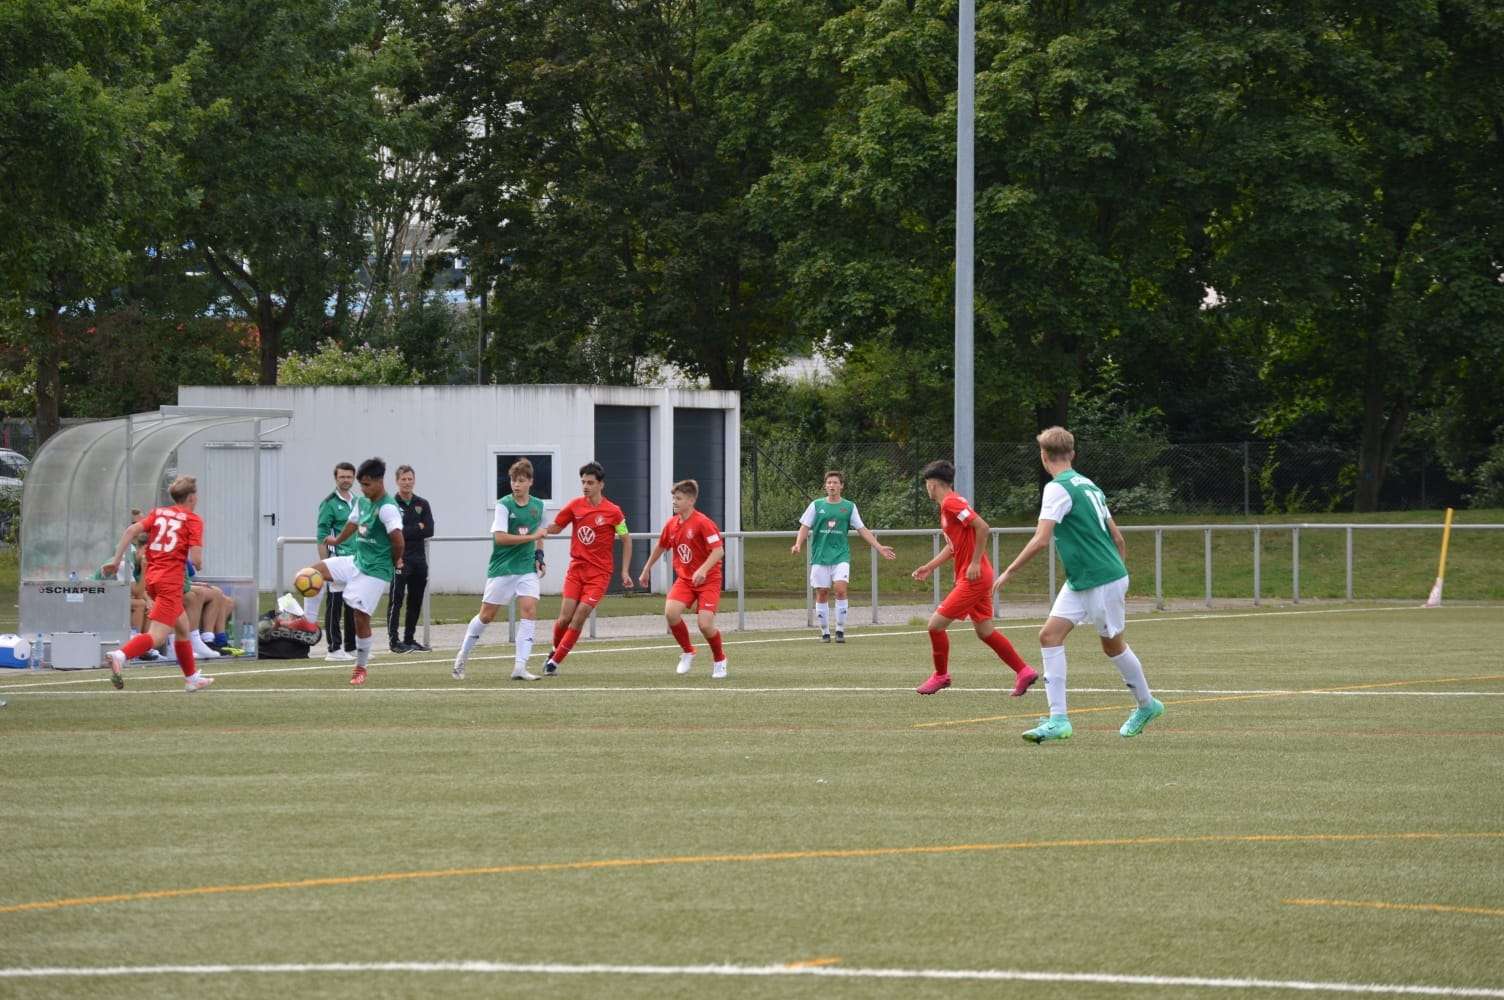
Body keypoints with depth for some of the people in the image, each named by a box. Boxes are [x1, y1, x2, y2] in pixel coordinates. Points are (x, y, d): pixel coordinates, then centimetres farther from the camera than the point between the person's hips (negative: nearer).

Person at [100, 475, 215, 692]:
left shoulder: (158, 513, 15)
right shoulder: (193, 520, 0)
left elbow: (132, 530, 0)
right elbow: (196, 560, -10)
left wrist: (116, 561, 0)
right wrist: (199, 562, 14)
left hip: (152, 577, 8)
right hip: (171, 582, -8)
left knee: (182, 626, 25)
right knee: (157, 636, -15)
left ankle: (191, 678, 35)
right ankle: (120, 656, -40)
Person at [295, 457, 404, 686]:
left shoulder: (387, 508, -19)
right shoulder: (362, 501, 8)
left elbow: (397, 539, -28)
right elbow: (353, 523, 28)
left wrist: (395, 561, -11)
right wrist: (336, 541, 44)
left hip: (376, 570, -8)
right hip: (356, 561, 8)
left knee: (361, 616, -5)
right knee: (315, 570, -5)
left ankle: (361, 667, 10)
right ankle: (309, 620, 3)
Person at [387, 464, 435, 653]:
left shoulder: (422, 505, 10)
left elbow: (429, 530, -1)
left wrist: (407, 531, -10)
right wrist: (417, 528, -10)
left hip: (419, 559, 6)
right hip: (399, 559, -6)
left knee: (415, 601, 10)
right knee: (396, 600, -7)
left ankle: (409, 639, 18)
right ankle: (394, 641, -6)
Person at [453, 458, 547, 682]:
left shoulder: (538, 506, 6)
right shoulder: (504, 505, -10)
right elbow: (500, 537, -19)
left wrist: (539, 556, 8)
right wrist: (531, 537, -18)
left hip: (527, 568, 4)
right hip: (502, 568, -4)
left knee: (529, 609, -14)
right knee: (486, 615, 4)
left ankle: (520, 666, -14)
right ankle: (462, 656, 25)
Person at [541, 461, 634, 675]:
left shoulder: (612, 512, -7)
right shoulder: (575, 506, 1)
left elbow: (626, 540, 4)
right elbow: (555, 528, 12)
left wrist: (625, 571, 1)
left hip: (599, 572, -2)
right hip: (576, 569, 2)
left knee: (579, 617, -11)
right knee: (566, 618, -5)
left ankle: (555, 661, -1)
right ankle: (555, 650, 24)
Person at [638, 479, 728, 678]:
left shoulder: (702, 523, -17)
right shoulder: (671, 525, 4)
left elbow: (719, 550, -23)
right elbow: (660, 547, 22)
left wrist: (703, 570, -37)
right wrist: (646, 570, 30)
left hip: (708, 580, -5)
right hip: (684, 579, 5)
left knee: (705, 624, -16)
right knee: (670, 612, -20)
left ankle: (719, 660, 14)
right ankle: (688, 652, 5)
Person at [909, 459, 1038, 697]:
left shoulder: (951, 503, -16)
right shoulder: (948, 504, 15)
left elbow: (982, 527, -25)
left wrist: (975, 563, -22)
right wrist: (930, 567, 19)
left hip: (973, 578, -10)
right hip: (977, 578, 10)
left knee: (936, 624, -5)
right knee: (984, 630, 12)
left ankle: (941, 675, 9)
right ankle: (1023, 671, 14)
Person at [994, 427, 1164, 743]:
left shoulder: (1058, 489, -16)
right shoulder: (1088, 486, 11)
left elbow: (1040, 541, -23)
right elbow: (1118, 539, 15)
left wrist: (1009, 572, -13)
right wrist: (1120, 582, 23)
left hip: (1102, 582, -8)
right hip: (1079, 582, 8)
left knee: (1113, 644, 8)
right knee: (1050, 635, -1)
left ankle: (1147, 705, 27)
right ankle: (1058, 719, -6)